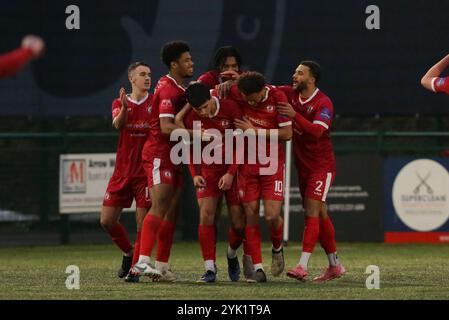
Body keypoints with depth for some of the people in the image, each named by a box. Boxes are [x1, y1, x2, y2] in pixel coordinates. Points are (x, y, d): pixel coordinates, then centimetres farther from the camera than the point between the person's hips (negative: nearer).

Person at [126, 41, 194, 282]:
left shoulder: (179, 88, 16)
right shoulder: (168, 90, -15)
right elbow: (166, 127, -23)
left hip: (172, 156, 10)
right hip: (159, 154, -10)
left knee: (171, 212, 8)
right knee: (159, 208, -18)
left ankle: (162, 266, 9)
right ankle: (142, 263, -26)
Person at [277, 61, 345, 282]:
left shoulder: (323, 104, -16)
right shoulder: (291, 94, 3)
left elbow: (317, 131, -30)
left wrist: (295, 115, -39)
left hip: (321, 165, -7)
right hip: (303, 165, 7)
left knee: (312, 213, -15)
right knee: (320, 215, 11)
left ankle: (302, 266, -22)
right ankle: (335, 266, 20)